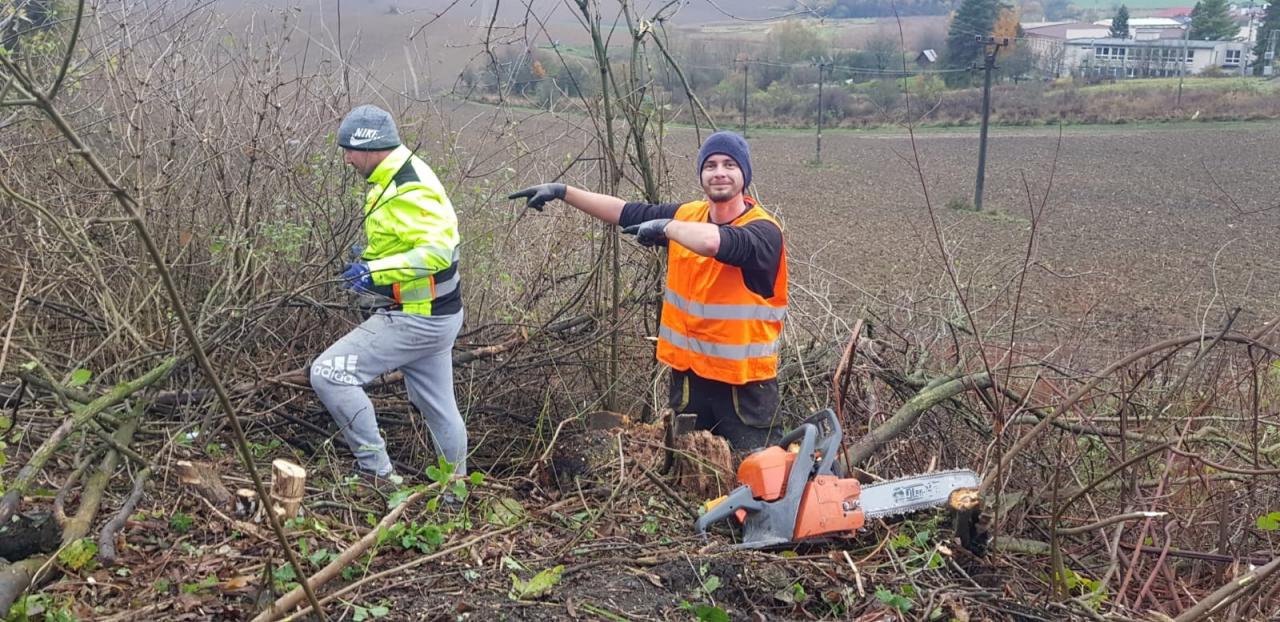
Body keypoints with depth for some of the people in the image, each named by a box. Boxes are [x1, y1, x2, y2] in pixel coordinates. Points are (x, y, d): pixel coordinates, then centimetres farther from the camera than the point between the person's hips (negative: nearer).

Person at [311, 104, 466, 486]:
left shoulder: (407, 190, -21)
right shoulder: (406, 175, 11)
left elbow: (438, 250, -31)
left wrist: (377, 271, -31)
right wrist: (373, 259, 11)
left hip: (414, 318, -10)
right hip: (435, 315, 10)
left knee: (329, 374, -9)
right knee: (438, 408, 20)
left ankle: (375, 470, -1)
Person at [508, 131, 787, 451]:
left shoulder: (764, 231, -16)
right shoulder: (686, 215, 4)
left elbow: (713, 241, -36)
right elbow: (625, 212, 8)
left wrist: (666, 226, -20)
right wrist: (563, 191, 6)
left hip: (745, 384, -6)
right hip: (690, 373, 6)